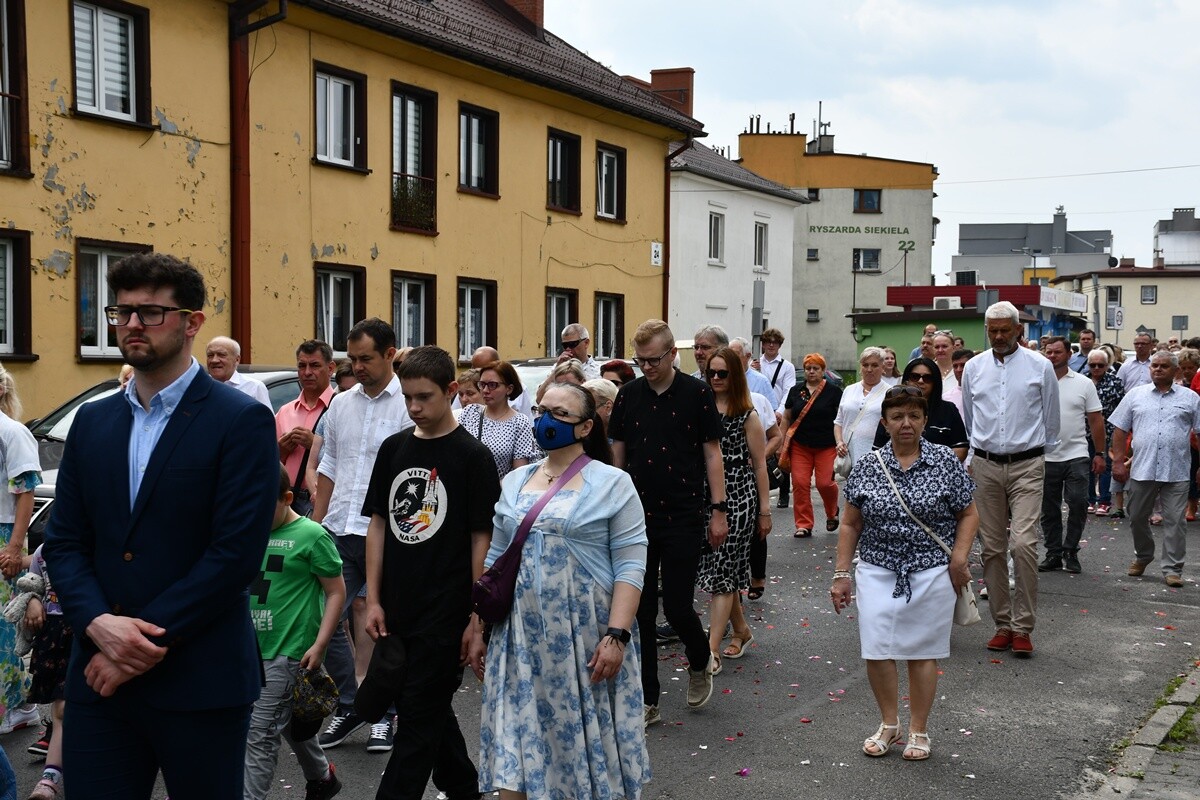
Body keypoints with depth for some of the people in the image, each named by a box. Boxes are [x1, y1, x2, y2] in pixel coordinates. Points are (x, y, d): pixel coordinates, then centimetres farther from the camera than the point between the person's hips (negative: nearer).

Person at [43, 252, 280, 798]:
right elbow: (63, 542, 8)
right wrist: (99, 624, -10)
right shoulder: (92, 422, 12)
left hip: (200, 684, -4)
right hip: (99, 680, 5)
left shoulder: (241, 421, -7)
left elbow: (236, 553, -14)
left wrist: (145, 640, -14)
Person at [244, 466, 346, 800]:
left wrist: (319, 645, -13)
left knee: (260, 735, -6)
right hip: (252, 647, 7)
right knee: (288, 722, 21)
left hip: (288, 652, -7)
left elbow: (336, 592, -8)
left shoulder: (311, 535, -11)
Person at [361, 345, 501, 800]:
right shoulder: (394, 448, 7)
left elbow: (482, 539, -7)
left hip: (445, 613, -6)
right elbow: (379, 524, 10)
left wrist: (477, 619, -9)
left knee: (418, 717, -2)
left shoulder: (472, 456, -7)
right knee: (431, 710, 18)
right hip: (396, 612, 6)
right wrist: (373, 600, 5)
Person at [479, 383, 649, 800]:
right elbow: (494, 558, 15)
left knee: (586, 738, 6)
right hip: (521, 637, 4)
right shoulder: (514, 481, 11)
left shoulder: (611, 483, -4)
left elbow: (631, 566, -9)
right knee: (514, 742, 5)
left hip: (585, 638, -4)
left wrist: (617, 635, -17)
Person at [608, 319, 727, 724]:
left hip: (683, 517, -3)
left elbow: (711, 452, -1)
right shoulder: (629, 395, 5)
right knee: (640, 611, 4)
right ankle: (647, 700, 14)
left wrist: (718, 509, -5)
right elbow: (617, 453, 11)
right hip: (637, 517, 3)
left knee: (677, 606, -3)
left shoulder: (697, 393, -3)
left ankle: (700, 662, 29)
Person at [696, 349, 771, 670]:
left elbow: (759, 465, 1)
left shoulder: (747, 415, -1)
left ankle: (712, 649, -8)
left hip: (737, 498, -4)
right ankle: (741, 630, 31)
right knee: (726, 569, 12)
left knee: (721, 571, -7)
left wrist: (764, 510, 0)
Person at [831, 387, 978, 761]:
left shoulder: (945, 462, -1)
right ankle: (889, 723, 19)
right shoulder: (867, 467, 2)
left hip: (931, 573, -1)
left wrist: (959, 557, -9)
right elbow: (850, 524, 6)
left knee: (923, 651, 4)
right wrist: (841, 573, 3)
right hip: (878, 572, 1)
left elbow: (968, 514, 5)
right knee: (876, 649, -3)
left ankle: (918, 731, 20)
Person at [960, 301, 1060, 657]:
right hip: (985, 466, 3)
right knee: (992, 547, 5)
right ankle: (1002, 623, 15)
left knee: (1023, 543, -14)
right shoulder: (974, 367, 8)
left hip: (1026, 465, -3)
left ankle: (1022, 626, -3)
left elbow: (1051, 420, 11)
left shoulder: (1040, 367, 0)